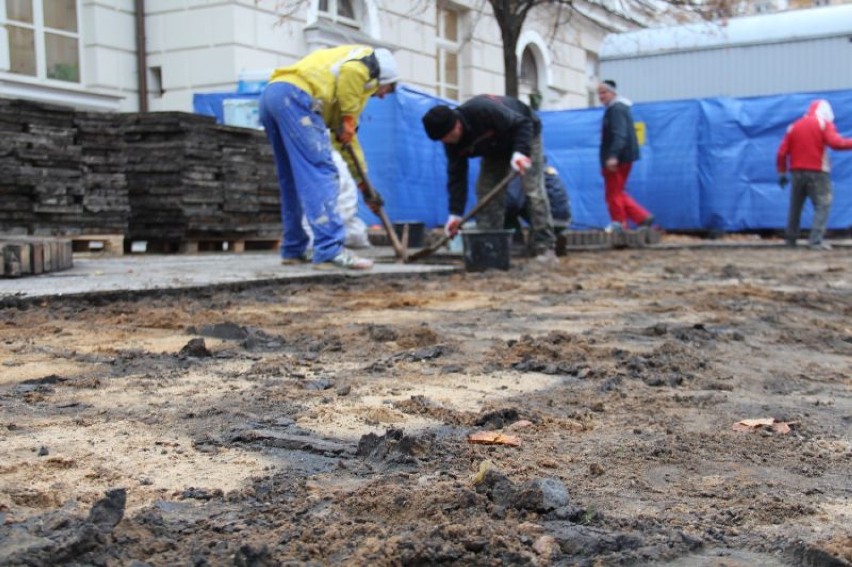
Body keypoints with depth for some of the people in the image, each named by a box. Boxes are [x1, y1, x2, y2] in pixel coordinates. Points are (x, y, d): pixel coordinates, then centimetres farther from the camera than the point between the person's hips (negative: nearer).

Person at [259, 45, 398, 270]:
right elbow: (350, 72, -12)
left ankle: (294, 249, 21)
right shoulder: (369, 61, 14)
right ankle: (330, 251, -14)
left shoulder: (345, 92, 36)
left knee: (293, 180, 16)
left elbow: (347, 138, 38)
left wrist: (364, 184, 39)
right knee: (320, 174, -10)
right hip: (293, 96, -9)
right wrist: (349, 118, -3)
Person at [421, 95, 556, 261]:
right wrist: (455, 213, -20)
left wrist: (520, 152, -49)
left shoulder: (483, 109, -40)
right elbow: (456, 175, -15)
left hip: (524, 136, -6)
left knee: (533, 190, -16)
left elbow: (522, 123, -34)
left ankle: (545, 249, -17)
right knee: (485, 191, -5)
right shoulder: (452, 141, -18)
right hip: (496, 148, 7)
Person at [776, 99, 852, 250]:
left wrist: (782, 173, 14)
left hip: (797, 172, 5)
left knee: (795, 206, 15)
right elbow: (835, 142, -17)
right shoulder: (824, 124, -1)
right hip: (818, 172, -5)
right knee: (822, 205, -4)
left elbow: (782, 152, 9)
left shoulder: (794, 126, 13)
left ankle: (790, 239, 21)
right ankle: (815, 240, -16)